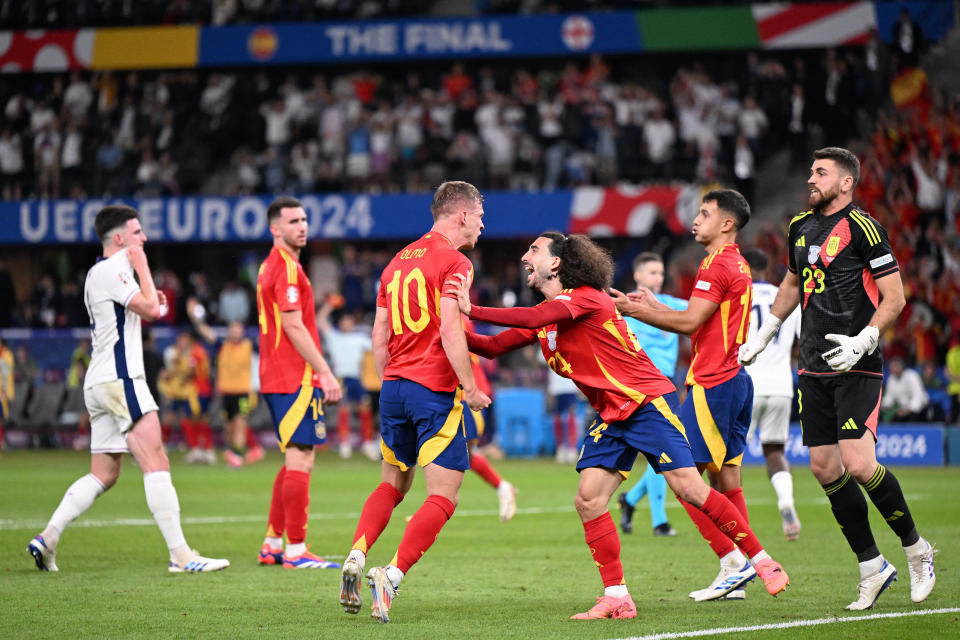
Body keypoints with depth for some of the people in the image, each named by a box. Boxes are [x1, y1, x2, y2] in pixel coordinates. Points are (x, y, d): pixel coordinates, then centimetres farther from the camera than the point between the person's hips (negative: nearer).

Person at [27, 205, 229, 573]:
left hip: (99, 385, 10)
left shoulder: (99, 273, 22)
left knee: (103, 475, 11)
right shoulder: (111, 271, -10)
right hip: (119, 380, -10)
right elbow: (150, 308, -20)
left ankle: (47, 539, 6)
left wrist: (151, 307, 16)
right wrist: (141, 265, -8)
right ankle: (180, 555, -18)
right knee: (157, 464, -13)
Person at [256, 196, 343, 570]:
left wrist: (320, 374, 23)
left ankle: (272, 545, 17)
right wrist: (325, 373, -17)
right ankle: (295, 550, -9)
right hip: (295, 379, -10)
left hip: (277, 377, 10)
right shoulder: (287, 267, -12)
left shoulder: (271, 266, 18)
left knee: (295, 461, 15)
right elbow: (293, 327, -18)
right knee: (300, 460, -9)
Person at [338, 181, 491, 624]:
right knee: (443, 496, -4)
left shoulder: (398, 261, 16)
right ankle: (392, 575, -18)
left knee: (392, 484, 20)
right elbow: (450, 331, -18)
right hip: (436, 389, -7)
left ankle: (356, 556, 1)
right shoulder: (454, 262, -8)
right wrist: (470, 388, -13)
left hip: (394, 386, 8)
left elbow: (380, 336, 16)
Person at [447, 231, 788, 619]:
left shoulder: (585, 297, -14)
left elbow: (536, 319, -30)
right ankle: (617, 598, -4)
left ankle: (760, 560, 0)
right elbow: (493, 347, 10)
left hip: (648, 402, -8)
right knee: (588, 500, -7)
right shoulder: (543, 316, 12)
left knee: (689, 488, -14)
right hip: (610, 418, 8)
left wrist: (472, 311, -29)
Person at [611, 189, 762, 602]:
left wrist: (638, 311, -10)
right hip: (734, 380, 10)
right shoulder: (737, 265, 18)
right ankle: (735, 577, 7)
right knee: (726, 479, 8)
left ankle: (732, 560, -10)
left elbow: (689, 323, -18)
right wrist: (655, 306, 17)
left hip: (712, 383, -10)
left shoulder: (718, 265, -13)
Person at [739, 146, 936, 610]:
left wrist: (862, 342, -22)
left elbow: (895, 298, -11)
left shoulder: (862, 228, -10)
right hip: (814, 370, 7)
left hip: (857, 368, -7)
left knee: (859, 465, -18)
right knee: (824, 468, 2)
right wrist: (763, 335, 28)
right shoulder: (800, 228, 12)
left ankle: (916, 548, 5)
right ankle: (872, 567, 13)